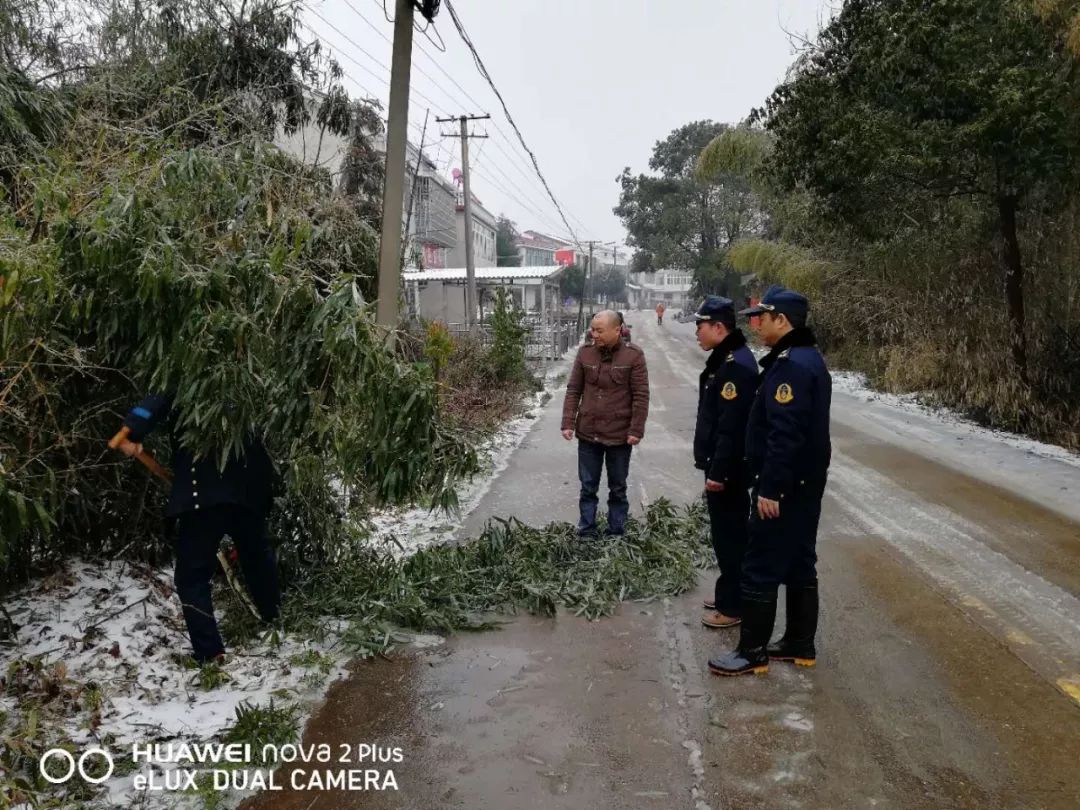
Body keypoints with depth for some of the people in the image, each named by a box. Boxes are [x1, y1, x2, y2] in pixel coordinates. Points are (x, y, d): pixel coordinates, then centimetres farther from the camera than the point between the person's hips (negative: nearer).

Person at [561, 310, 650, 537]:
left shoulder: (633, 355, -8)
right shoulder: (585, 353, 0)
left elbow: (641, 396, -8)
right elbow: (573, 391, 3)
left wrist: (636, 430, -12)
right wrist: (568, 423, -3)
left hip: (619, 435, -2)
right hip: (587, 433, 2)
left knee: (618, 489, 12)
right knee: (588, 488, 11)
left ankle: (616, 534, 23)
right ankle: (586, 534, 21)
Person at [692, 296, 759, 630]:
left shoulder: (736, 365, -21)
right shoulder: (725, 358, 13)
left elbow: (732, 426, -25)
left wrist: (719, 472, -23)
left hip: (728, 470, -10)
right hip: (721, 466, 10)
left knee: (730, 535, -1)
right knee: (725, 533, 18)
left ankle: (733, 605, 9)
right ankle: (728, 594, 30)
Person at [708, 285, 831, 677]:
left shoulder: (790, 365, -21)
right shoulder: (808, 358, 13)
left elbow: (784, 434, -27)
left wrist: (770, 488, -24)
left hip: (784, 487, -11)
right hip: (804, 483, 11)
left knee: (761, 569, -1)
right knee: (799, 564, 16)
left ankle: (753, 652, 8)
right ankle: (800, 643, 27)